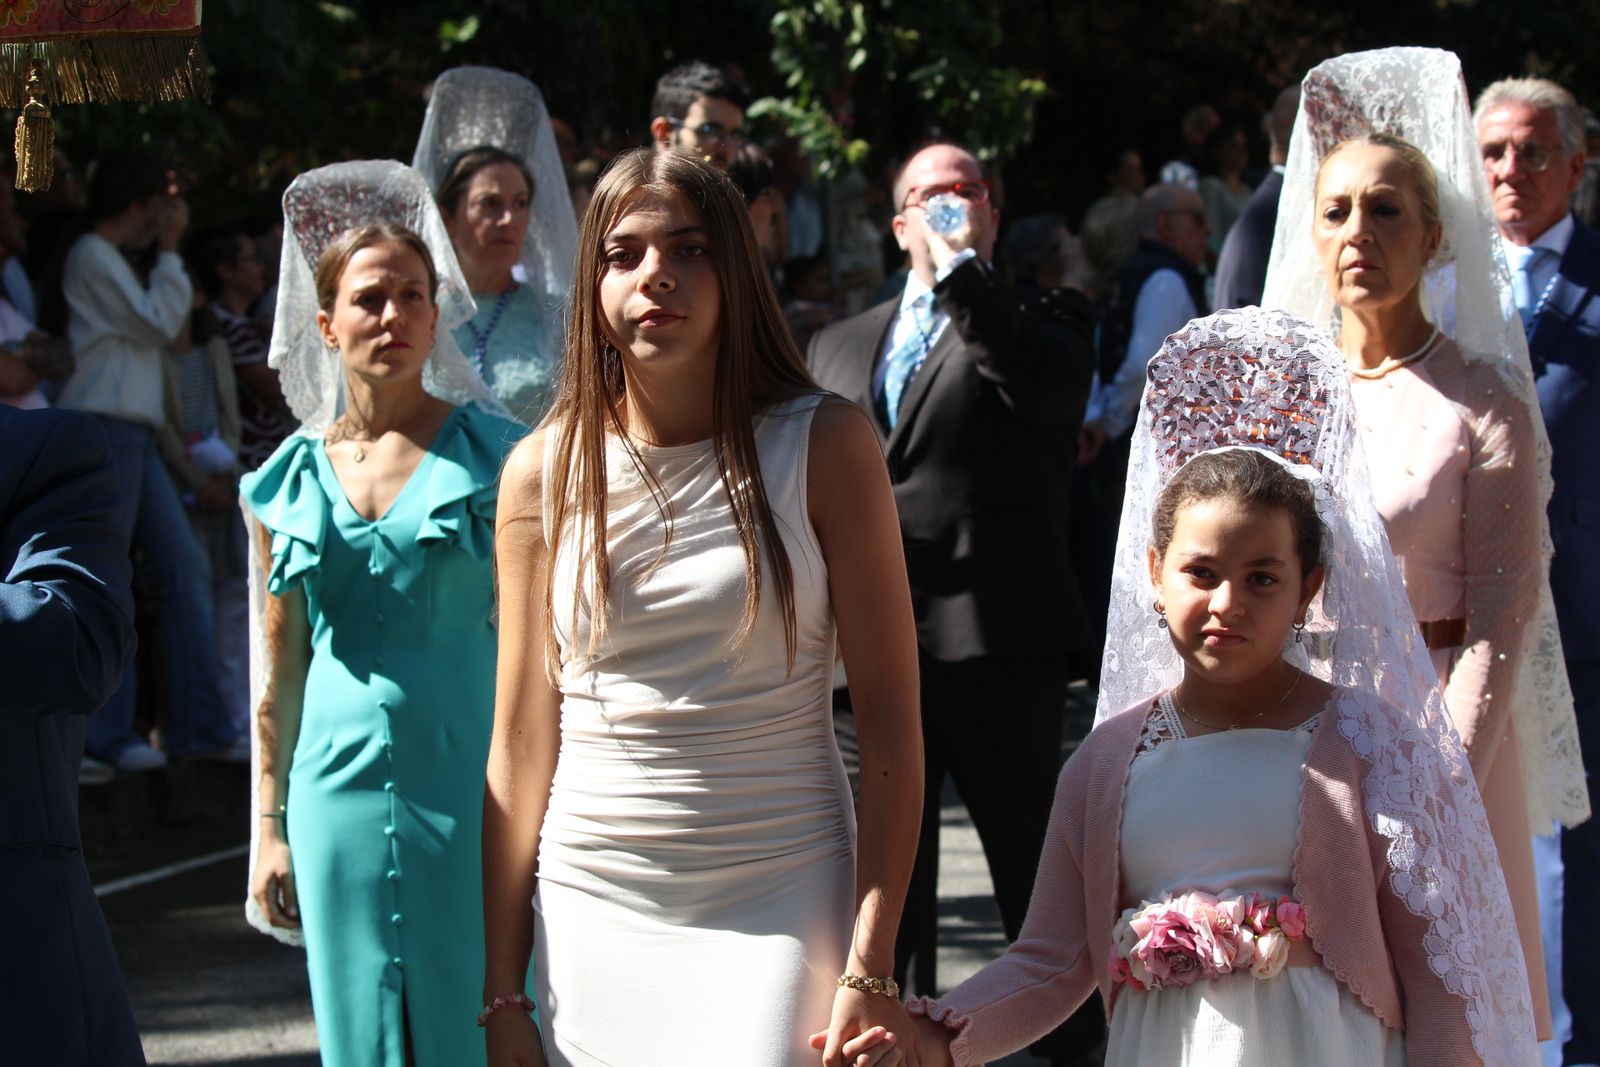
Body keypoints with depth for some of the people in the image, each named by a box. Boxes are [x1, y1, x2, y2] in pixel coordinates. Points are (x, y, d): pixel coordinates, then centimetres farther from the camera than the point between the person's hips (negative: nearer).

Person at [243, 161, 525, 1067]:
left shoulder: (495, 456, 0)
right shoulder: (292, 480, 8)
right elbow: (280, 669, 13)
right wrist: (269, 827, 11)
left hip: (466, 782, -3)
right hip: (341, 789, 3)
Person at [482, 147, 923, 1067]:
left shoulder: (825, 446, -3)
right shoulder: (545, 472, 4)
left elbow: (891, 714, -5)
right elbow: (522, 740, 6)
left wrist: (871, 967, -12)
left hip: (781, 908, -2)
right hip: (595, 911, 2)